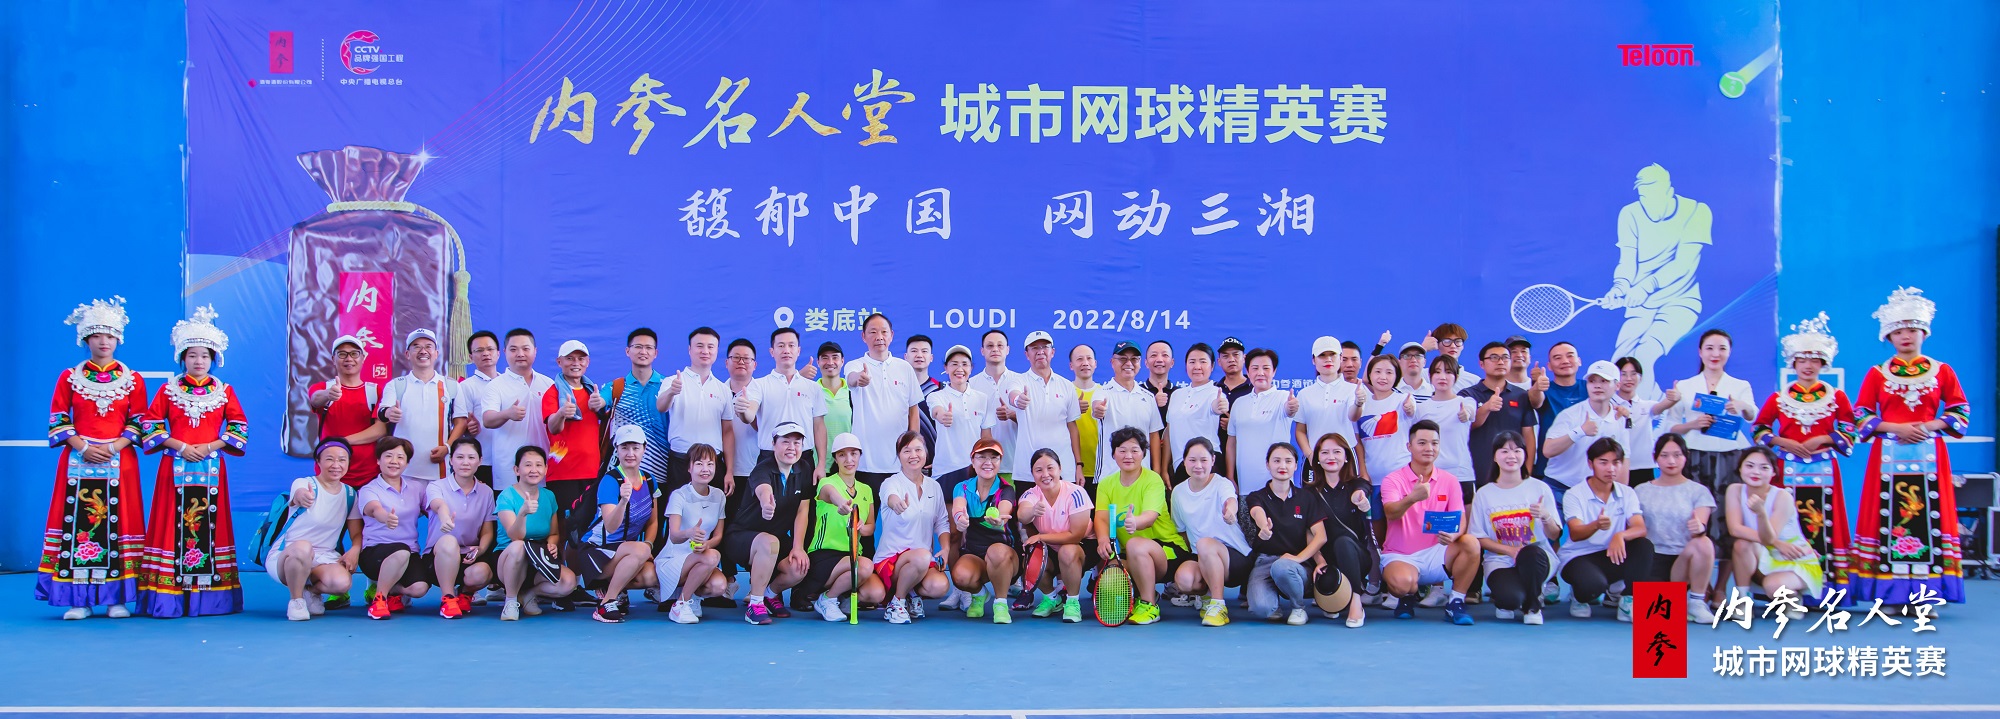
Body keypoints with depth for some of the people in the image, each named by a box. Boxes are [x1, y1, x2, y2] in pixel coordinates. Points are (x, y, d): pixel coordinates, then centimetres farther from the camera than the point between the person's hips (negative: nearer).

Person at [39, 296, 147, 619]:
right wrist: (83, 447, -11)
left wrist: (114, 447, -11)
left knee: (117, 522, -2)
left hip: (119, 461, 0)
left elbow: (138, 422, 4)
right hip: (79, 461, 0)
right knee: (78, 523, -4)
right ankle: (79, 599, 0)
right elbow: (58, 420, 3)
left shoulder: (133, 380, 7)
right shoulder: (69, 378, 8)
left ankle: (116, 598, 2)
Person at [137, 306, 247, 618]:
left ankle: (209, 595, 3)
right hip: (175, 468, -1)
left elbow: (239, 427, 5)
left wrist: (210, 446, -9)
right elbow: (151, 425, 2)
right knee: (174, 525, -4)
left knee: (210, 524, 0)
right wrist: (180, 446, -10)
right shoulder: (168, 390, 7)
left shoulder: (224, 391, 9)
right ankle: (171, 597, -2)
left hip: (211, 469, 1)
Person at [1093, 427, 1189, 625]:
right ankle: (1144, 593, 8)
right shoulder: (1106, 484, 3)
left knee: (1135, 545, -35)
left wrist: (1135, 522, -53)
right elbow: (1101, 517, -11)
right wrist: (1103, 538, -35)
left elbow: (1150, 516, -29)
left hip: (1168, 550, -5)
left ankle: (1149, 605, -16)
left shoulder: (1153, 480, -12)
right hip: (1131, 557, 5)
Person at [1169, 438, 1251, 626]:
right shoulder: (1178, 492, 5)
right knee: (1183, 577, -31)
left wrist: (1230, 509, -58)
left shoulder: (1221, 484, -9)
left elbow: (1230, 500, -35)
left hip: (1237, 560, -4)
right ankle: (1206, 595, 5)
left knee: (1204, 543, -36)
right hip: (1202, 561, 4)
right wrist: (1186, 557, 3)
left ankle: (1218, 606, -25)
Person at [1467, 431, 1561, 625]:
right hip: (1499, 561, 0)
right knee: (1510, 599, -33)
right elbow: (1479, 538, 3)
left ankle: (1532, 606, -9)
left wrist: (1546, 516, -19)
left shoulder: (1540, 489, 3)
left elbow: (1554, 536, 3)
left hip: (1536, 557, 0)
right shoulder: (1484, 494, 4)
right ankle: (1504, 601, 9)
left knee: (1530, 553, -39)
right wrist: (1510, 550, -13)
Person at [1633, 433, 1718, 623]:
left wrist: (1699, 528, -32)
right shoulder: (1641, 491, 14)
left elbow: (1701, 526, -7)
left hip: (1684, 558, 1)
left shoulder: (1698, 491, 10)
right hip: (1653, 558, -1)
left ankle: (1696, 602, -17)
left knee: (1702, 543, -37)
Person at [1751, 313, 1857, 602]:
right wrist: (1783, 442, -7)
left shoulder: (1836, 397, 8)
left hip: (1823, 469, 0)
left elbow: (1850, 429, 5)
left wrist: (1822, 439, -9)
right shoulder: (1779, 399, 9)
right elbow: (1759, 429, 9)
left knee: (1823, 523, -6)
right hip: (1788, 469, 0)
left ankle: (1826, 579, -3)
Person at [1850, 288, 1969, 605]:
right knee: (1888, 519, -5)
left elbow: (1961, 412, 7)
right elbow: (1860, 416, 4)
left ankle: (1924, 595, -2)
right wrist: (1896, 428, -10)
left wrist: (1930, 426, -10)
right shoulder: (1877, 374, 8)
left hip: (1929, 456, 0)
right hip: (1888, 456, 0)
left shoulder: (1942, 371, 9)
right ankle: (1891, 594, -2)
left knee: (1929, 517, -6)